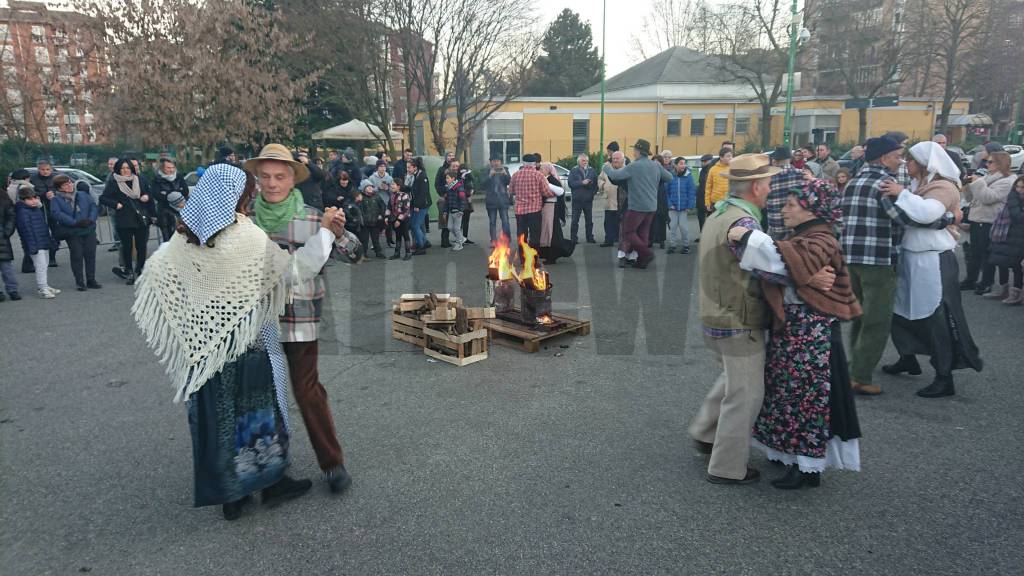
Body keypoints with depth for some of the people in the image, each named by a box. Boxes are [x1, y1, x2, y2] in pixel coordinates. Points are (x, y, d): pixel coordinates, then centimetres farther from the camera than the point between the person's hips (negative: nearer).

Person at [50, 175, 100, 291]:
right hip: (72, 233, -3)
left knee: (90, 255, 6)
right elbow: (57, 214, -12)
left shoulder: (83, 195, 11)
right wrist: (75, 222, -21)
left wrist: (91, 219, -12)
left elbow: (94, 206, 6)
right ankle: (80, 282, 7)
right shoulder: (56, 200, 1)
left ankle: (91, 280, 16)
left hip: (89, 230, 3)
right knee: (77, 256, -1)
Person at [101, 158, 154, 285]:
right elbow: (103, 198, 1)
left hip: (142, 219, 3)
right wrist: (116, 204, -11)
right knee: (127, 246, 2)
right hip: (124, 221, -3)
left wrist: (147, 196, 4)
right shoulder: (113, 183, 1)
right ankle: (129, 272, 12)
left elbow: (147, 192, 25)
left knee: (141, 245, 4)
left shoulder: (139, 180, 11)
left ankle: (140, 270, 17)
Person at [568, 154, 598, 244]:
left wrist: (593, 192, -6)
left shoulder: (592, 170, 7)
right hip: (577, 200, -3)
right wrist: (582, 183, -18)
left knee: (589, 220, 10)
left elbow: (596, 183, 8)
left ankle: (590, 238, 20)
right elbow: (571, 183, -11)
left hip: (588, 200, 3)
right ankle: (573, 239, 4)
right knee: (575, 220, -2)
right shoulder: (574, 170, -1)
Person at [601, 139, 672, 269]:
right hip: (651, 206, 7)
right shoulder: (656, 165, 5)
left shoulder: (633, 166, -13)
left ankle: (646, 253, -9)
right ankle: (641, 261, 14)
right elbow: (669, 177, 13)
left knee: (628, 232, 2)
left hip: (637, 206, -7)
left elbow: (615, 175, -15)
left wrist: (606, 168, 4)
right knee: (642, 233, 13)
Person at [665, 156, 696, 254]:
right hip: (673, 207, 1)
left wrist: (690, 206, -10)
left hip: (684, 207, -1)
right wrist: (669, 203, -8)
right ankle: (672, 245, 19)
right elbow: (666, 191, 0)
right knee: (672, 226, 7)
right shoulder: (670, 176, -3)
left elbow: (692, 192, -5)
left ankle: (685, 245, 17)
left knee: (683, 226, 3)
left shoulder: (688, 176, -5)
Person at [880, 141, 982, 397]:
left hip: (933, 262, -9)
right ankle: (908, 359, 34)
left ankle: (945, 379, 6)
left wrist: (901, 193, -24)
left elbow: (928, 213, -31)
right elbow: (908, 217, 8)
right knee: (902, 310, 17)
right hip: (911, 258, 9)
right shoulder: (921, 185, 14)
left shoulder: (944, 187, -12)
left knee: (937, 319, -3)